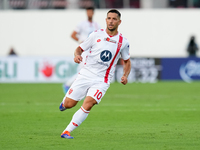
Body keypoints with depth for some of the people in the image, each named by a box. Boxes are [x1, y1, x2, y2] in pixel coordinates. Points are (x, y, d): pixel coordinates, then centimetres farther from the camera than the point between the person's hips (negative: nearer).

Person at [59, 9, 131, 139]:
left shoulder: (123, 42, 2)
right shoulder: (96, 35, 1)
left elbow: (127, 61, 17)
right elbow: (80, 48, 8)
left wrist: (125, 76, -2)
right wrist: (77, 55, -15)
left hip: (102, 80, -1)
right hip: (86, 74, 1)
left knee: (88, 105, -22)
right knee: (69, 104, -3)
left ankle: (67, 132, -11)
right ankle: (65, 101, 37)